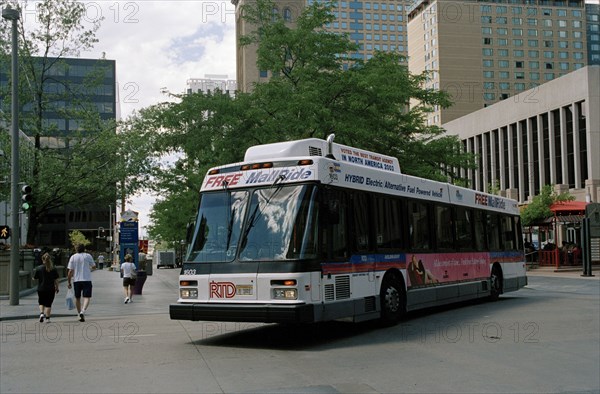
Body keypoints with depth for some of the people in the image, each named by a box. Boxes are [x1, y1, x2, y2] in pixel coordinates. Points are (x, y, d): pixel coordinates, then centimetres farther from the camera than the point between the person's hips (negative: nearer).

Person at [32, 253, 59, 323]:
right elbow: (56, 280, -1)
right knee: (48, 304, 6)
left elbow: (34, 278, 0)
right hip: (51, 289, 0)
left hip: (41, 289, 0)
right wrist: (57, 288, 10)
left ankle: (41, 313, -3)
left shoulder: (38, 268, -7)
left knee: (41, 303, 18)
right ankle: (47, 318, 4)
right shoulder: (53, 269, -3)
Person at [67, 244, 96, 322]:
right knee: (87, 297, -5)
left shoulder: (73, 257, 1)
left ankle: (80, 314, 21)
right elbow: (94, 266, 9)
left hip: (76, 280, 2)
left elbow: (70, 271, -2)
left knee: (77, 298, 15)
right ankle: (82, 311, -27)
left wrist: (68, 281, 3)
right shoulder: (88, 256, -1)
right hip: (87, 280, -2)